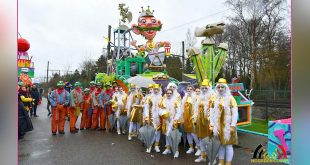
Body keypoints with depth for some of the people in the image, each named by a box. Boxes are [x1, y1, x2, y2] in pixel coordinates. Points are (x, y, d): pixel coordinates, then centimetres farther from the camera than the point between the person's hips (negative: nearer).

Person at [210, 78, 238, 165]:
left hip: (227, 126, -4)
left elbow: (235, 113, -8)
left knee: (228, 145, 2)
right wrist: (212, 124, 2)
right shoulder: (215, 99, 8)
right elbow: (212, 113, 8)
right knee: (220, 144, 11)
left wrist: (233, 126, -13)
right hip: (218, 126, 4)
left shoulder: (230, 98, -4)